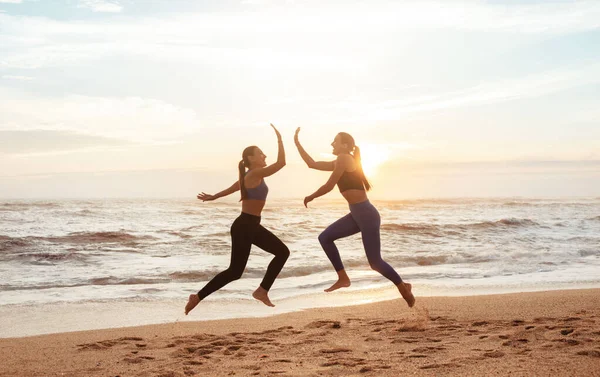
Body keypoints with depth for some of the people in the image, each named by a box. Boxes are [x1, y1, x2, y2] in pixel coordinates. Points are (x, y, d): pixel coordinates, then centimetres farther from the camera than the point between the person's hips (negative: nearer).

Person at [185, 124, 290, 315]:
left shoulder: (249, 176, 15)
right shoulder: (255, 173, -15)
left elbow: (231, 188, 26)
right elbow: (281, 163, -21)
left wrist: (213, 197, 37)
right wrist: (279, 139, -14)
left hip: (252, 226, 10)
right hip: (244, 226, -10)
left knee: (282, 252, 7)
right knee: (235, 272, -7)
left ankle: (262, 291, 8)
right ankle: (197, 297, 0)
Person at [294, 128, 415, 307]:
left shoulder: (344, 159, -13)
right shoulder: (339, 162, 15)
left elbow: (328, 186, -13)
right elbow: (312, 164, 20)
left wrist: (310, 197, 3)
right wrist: (297, 143, 18)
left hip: (367, 214, -10)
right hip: (356, 214, 10)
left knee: (375, 262, -4)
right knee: (325, 238, 6)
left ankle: (403, 287, 16)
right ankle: (343, 278, 10)